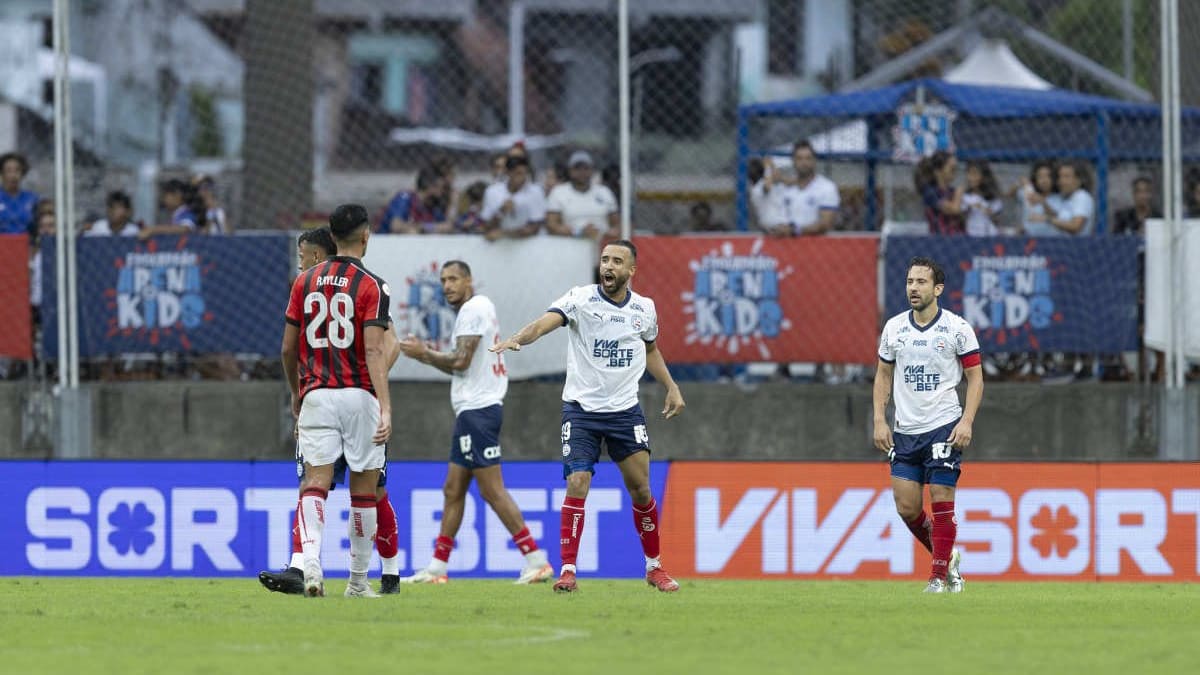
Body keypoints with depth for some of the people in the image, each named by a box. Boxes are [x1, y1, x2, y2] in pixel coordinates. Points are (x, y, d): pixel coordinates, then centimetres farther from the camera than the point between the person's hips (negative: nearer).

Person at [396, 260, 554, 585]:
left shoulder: (473, 309, -10)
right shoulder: (477, 309, 20)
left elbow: (461, 362, -17)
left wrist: (424, 353, -4)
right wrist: (427, 355, 15)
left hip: (477, 410, -11)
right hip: (473, 410, 11)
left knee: (493, 491, -11)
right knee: (453, 490, 10)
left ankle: (536, 560, -11)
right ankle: (437, 567, 13)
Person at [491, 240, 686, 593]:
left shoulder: (644, 308, 4)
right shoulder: (581, 298, -9)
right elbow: (546, 322, -26)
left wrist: (671, 387, 18)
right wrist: (517, 339, -46)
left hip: (626, 409, 3)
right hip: (581, 408, -3)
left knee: (640, 488, 3)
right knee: (577, 485, -12)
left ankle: (654, 567, 20)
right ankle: (567, 571, -6)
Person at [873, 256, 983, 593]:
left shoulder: (958, 328, -4)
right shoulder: (893, 328, 6)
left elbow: (975, 377, -1)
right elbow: (883, 375, 15)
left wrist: (967, 421, -12)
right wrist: (879, 420, 5)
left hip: (944, 428, -4)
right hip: (905, 432, 4)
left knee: (942, 502, -6)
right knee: (907, 508, 0)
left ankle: (940, 575, 4)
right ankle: (945, 556, 23)